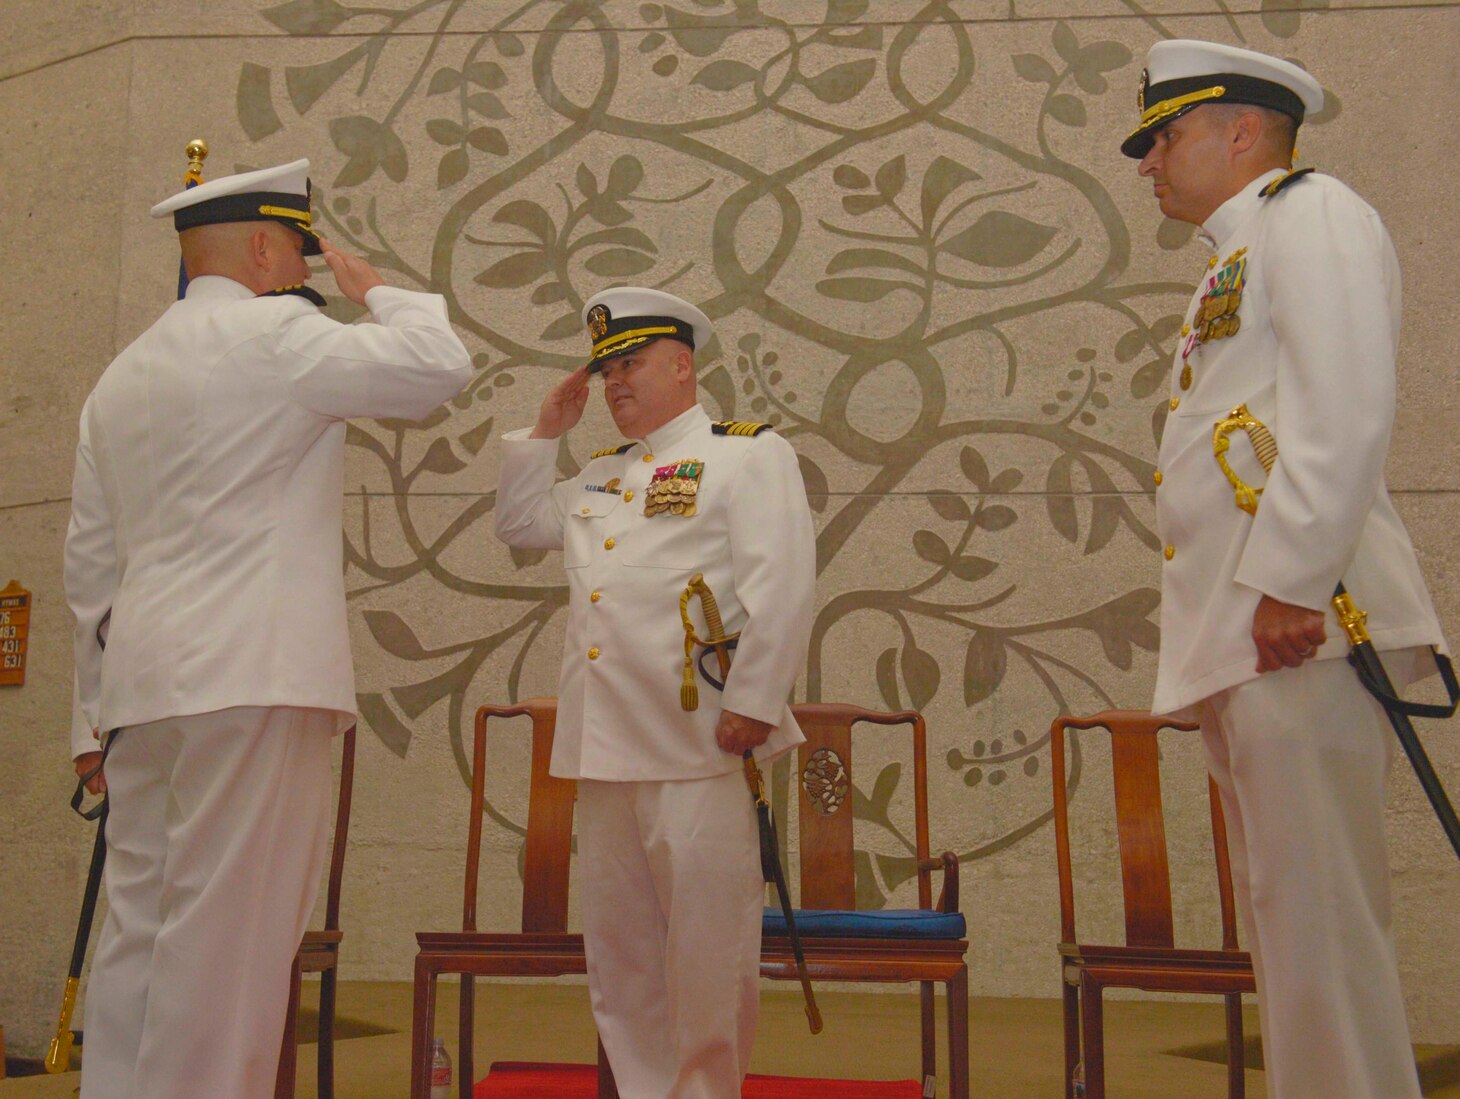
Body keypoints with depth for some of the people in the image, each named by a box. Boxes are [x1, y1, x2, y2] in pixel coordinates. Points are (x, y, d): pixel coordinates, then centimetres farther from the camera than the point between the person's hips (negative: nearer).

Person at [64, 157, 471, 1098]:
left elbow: (91, 561, 22)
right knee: (223, 936, -6)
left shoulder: (120, 378, 22)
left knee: (141, 930, 10)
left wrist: (96, 714, 24)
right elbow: (438, 366, -10)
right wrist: (373, 290, 9)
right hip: (252, 676, -8)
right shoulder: (270, 334, -4)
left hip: (144, 680, 9)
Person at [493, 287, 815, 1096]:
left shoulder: (749, 454, 0)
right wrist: (545, 431, 20)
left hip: (696, 749, -7)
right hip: (603, 742, 7)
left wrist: (753, 702, -18)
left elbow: (783, 590, -10)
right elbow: (519, 525, 30)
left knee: (706, 939, -2)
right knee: (618, 940, 12)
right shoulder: (602, 476, 22)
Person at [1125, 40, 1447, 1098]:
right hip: (1238, 635, 10)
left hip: (1297, 621, -10)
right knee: (1279, 908, 13)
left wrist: (1289, 583, -22)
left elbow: (1345, 410, -16)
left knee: (1315, 910, -8)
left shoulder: (1312, 213, -1)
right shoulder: (1236, 260, 26)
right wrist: (1211, 646, 18)